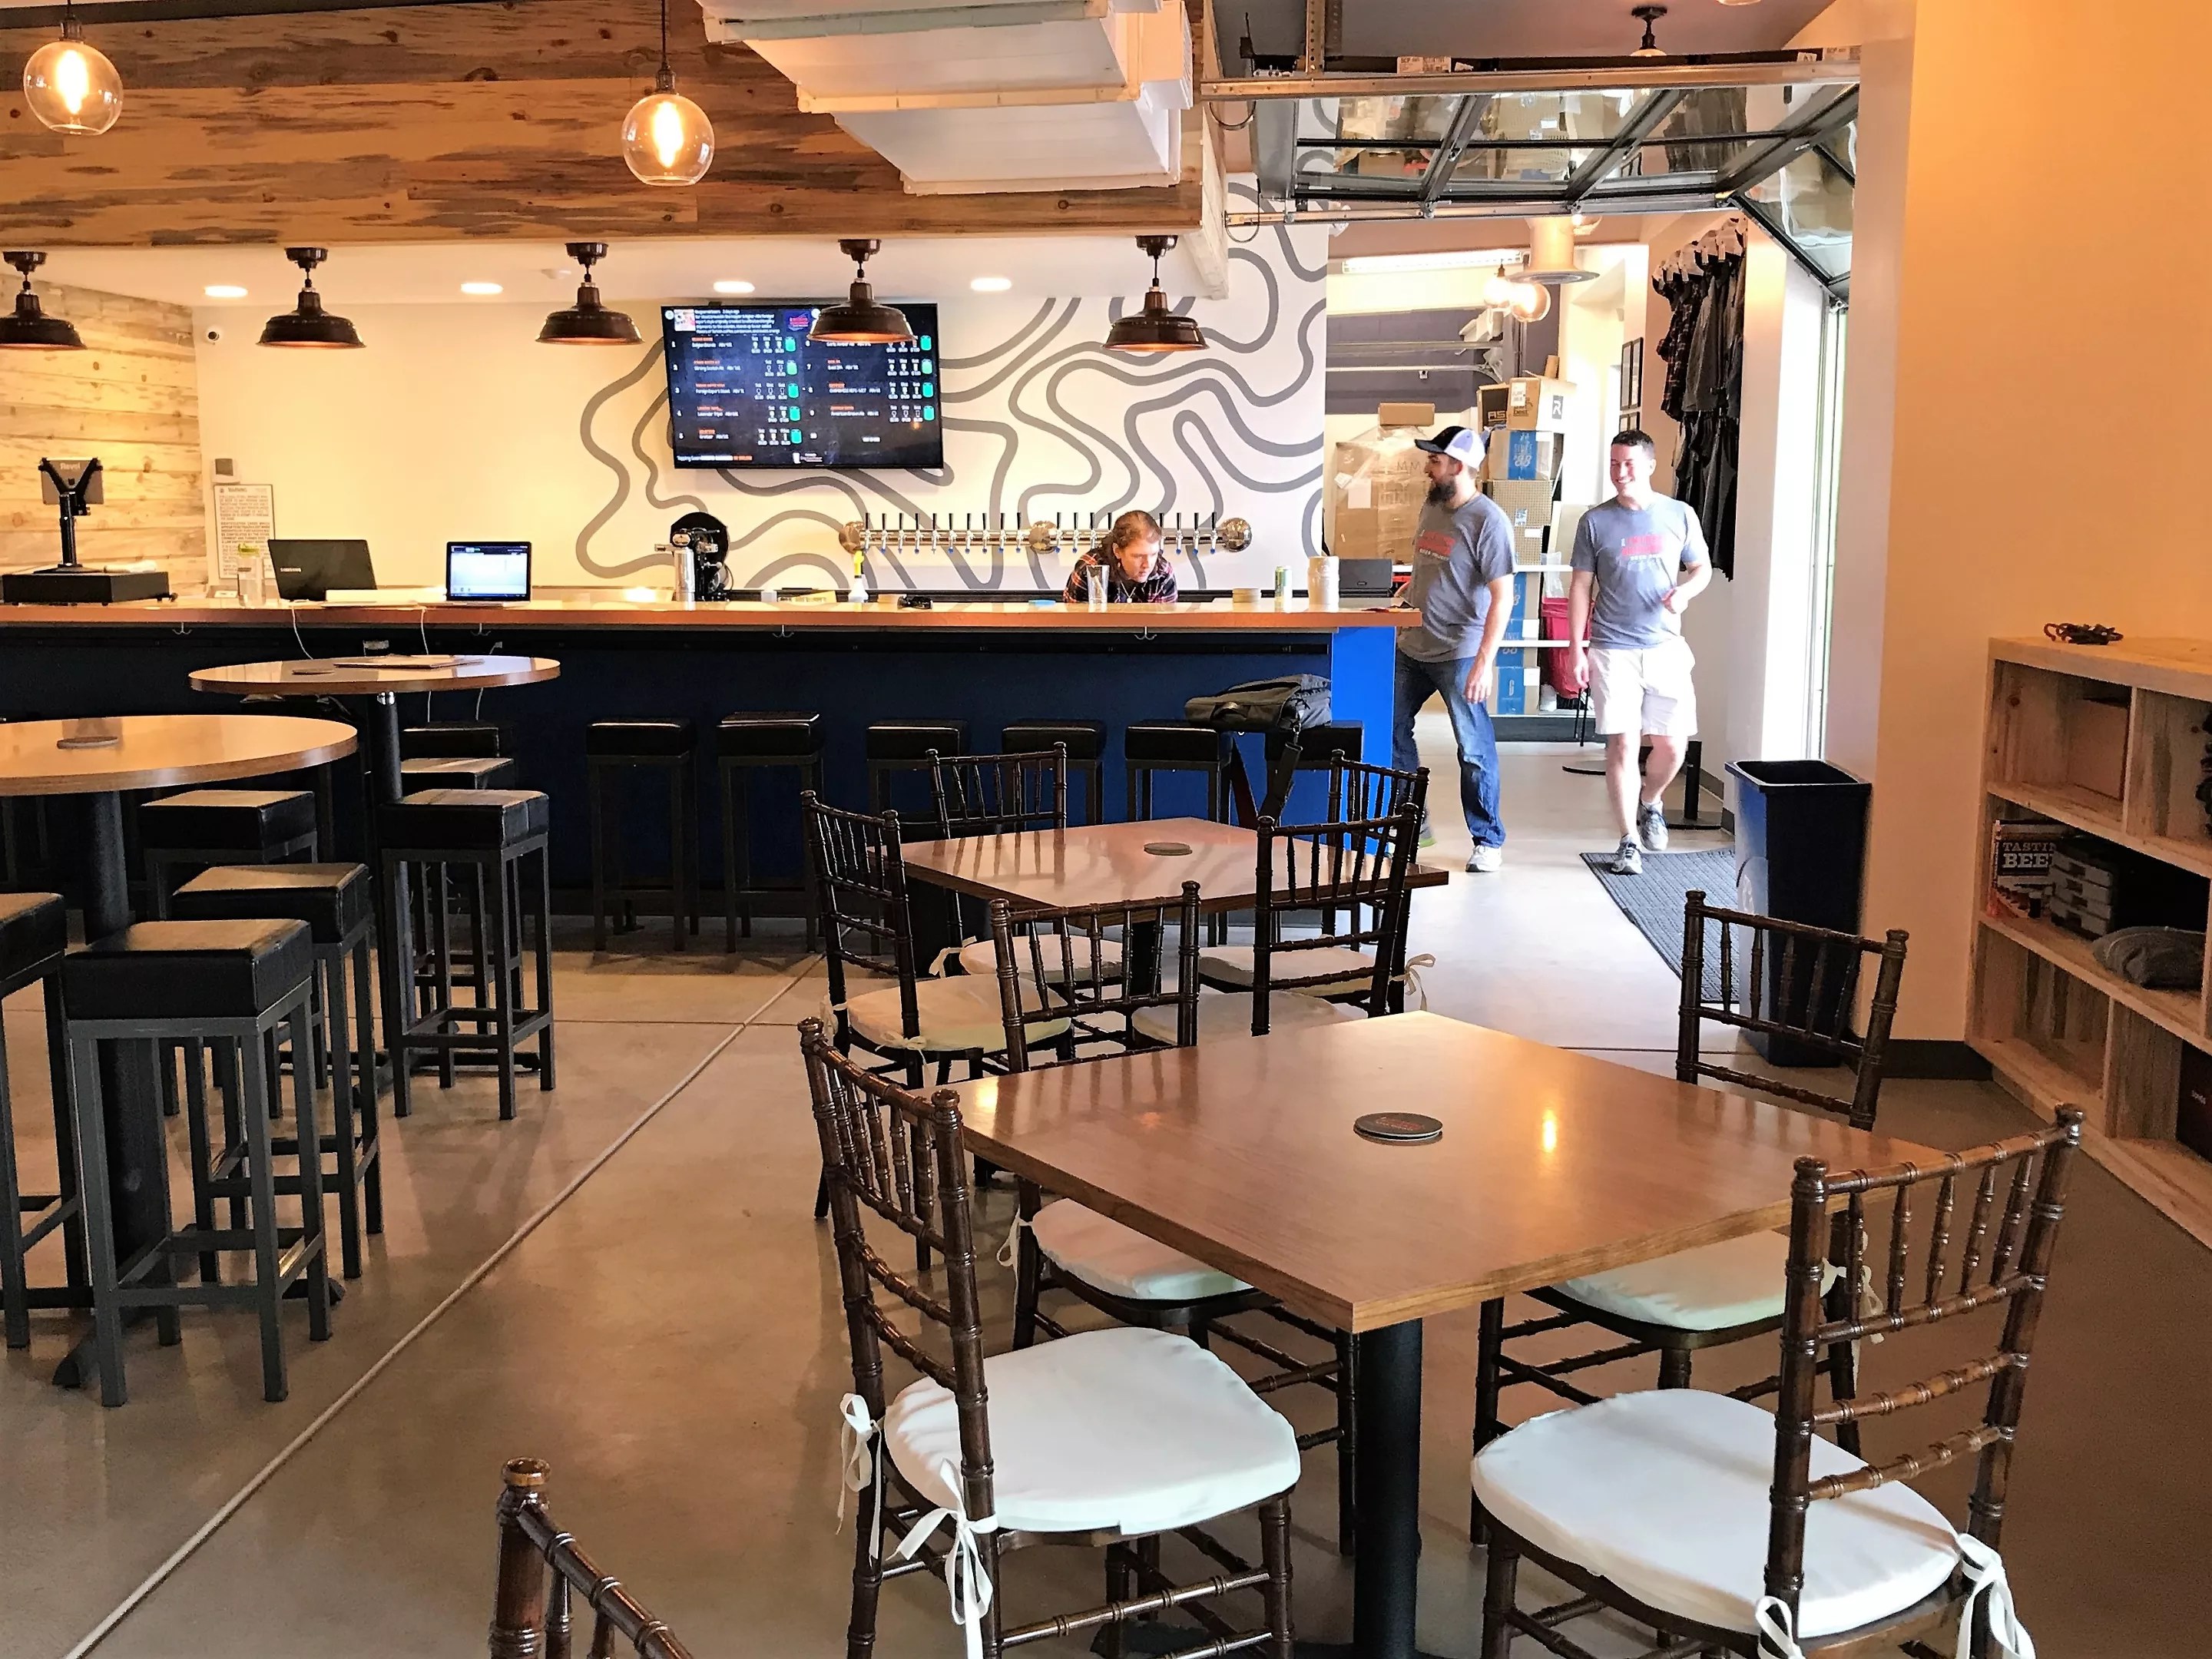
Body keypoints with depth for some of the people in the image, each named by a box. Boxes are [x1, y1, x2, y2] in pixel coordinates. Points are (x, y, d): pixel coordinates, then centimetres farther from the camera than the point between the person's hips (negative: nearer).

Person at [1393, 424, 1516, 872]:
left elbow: (1502, 597, -19)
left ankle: (1488, 840, 12)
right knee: (1390, 730, 12)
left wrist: (1484, 663, -24)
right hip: (1412, 646, 8)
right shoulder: (1431, 507, 8)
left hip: (1459, 654, -8)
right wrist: (1401, 597, 7)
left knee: (1474, 749, -1)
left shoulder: (1488, 521, -16)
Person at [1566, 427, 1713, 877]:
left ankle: (1650, 804, 34)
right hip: (1612, 649, -1)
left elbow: (1702, 568, 14)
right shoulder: (1595, 521, 1)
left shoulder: (1680, 515, 4)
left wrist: (1685, 592, -9)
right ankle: (1629, 841, 6)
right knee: (1622, 743, -4)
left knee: (1672, 745, 2)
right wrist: (1575, 649, -2)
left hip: (1666, 646, 2)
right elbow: (1580, 587, 4)